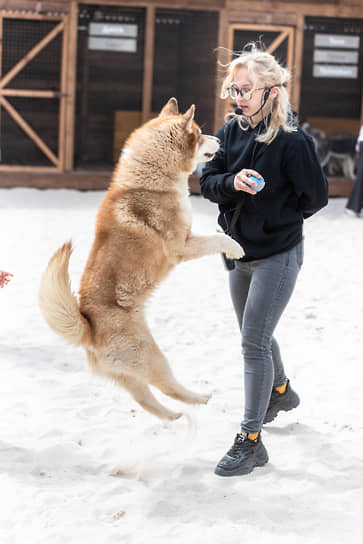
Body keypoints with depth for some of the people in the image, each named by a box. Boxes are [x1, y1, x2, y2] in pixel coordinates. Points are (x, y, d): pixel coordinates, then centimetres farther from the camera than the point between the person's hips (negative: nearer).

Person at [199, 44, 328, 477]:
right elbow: (207, 182, -2)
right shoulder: (230, 133, 0)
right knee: (255, 335, 22)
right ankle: (280, 391, 50)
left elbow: (316, 196, -13)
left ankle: (250, 441, -1)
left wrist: (278, 217, -2)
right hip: (240, 251, 7)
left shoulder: (292, 141, -19)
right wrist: (233, 182, -23)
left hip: (278, 257, -7)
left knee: (254, 343, -9)